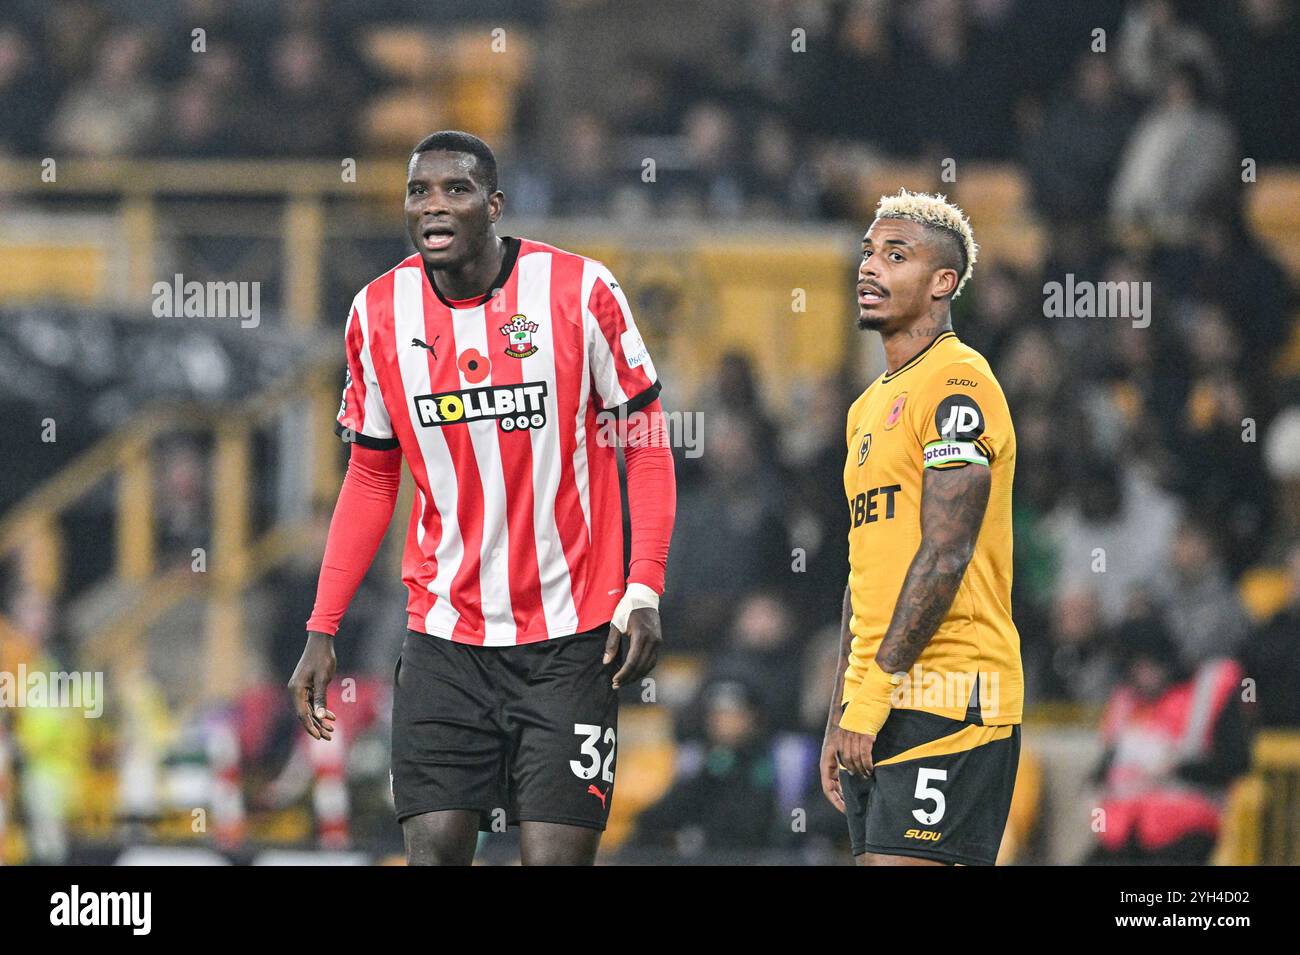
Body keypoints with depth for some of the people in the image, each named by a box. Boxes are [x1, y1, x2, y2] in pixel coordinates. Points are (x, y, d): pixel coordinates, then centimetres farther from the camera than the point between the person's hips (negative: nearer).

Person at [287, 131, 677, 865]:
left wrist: (644, 591, -10)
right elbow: (371, 479, 12)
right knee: (434, 851, -5)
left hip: (570, 638, -3)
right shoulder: (378, 314, 2)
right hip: (445, 634, 3)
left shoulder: (580, 291, -7)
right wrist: (322, 630, 7)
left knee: (556, 854, -8)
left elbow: (645, 442, 0)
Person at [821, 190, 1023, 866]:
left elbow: (944, 556, -16)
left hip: (943, 701, -9)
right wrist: (839, 718, 19)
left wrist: (871, 694, -17)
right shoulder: (871, 406, 21)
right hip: (879, 708, 9)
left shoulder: (957, 385, -8)